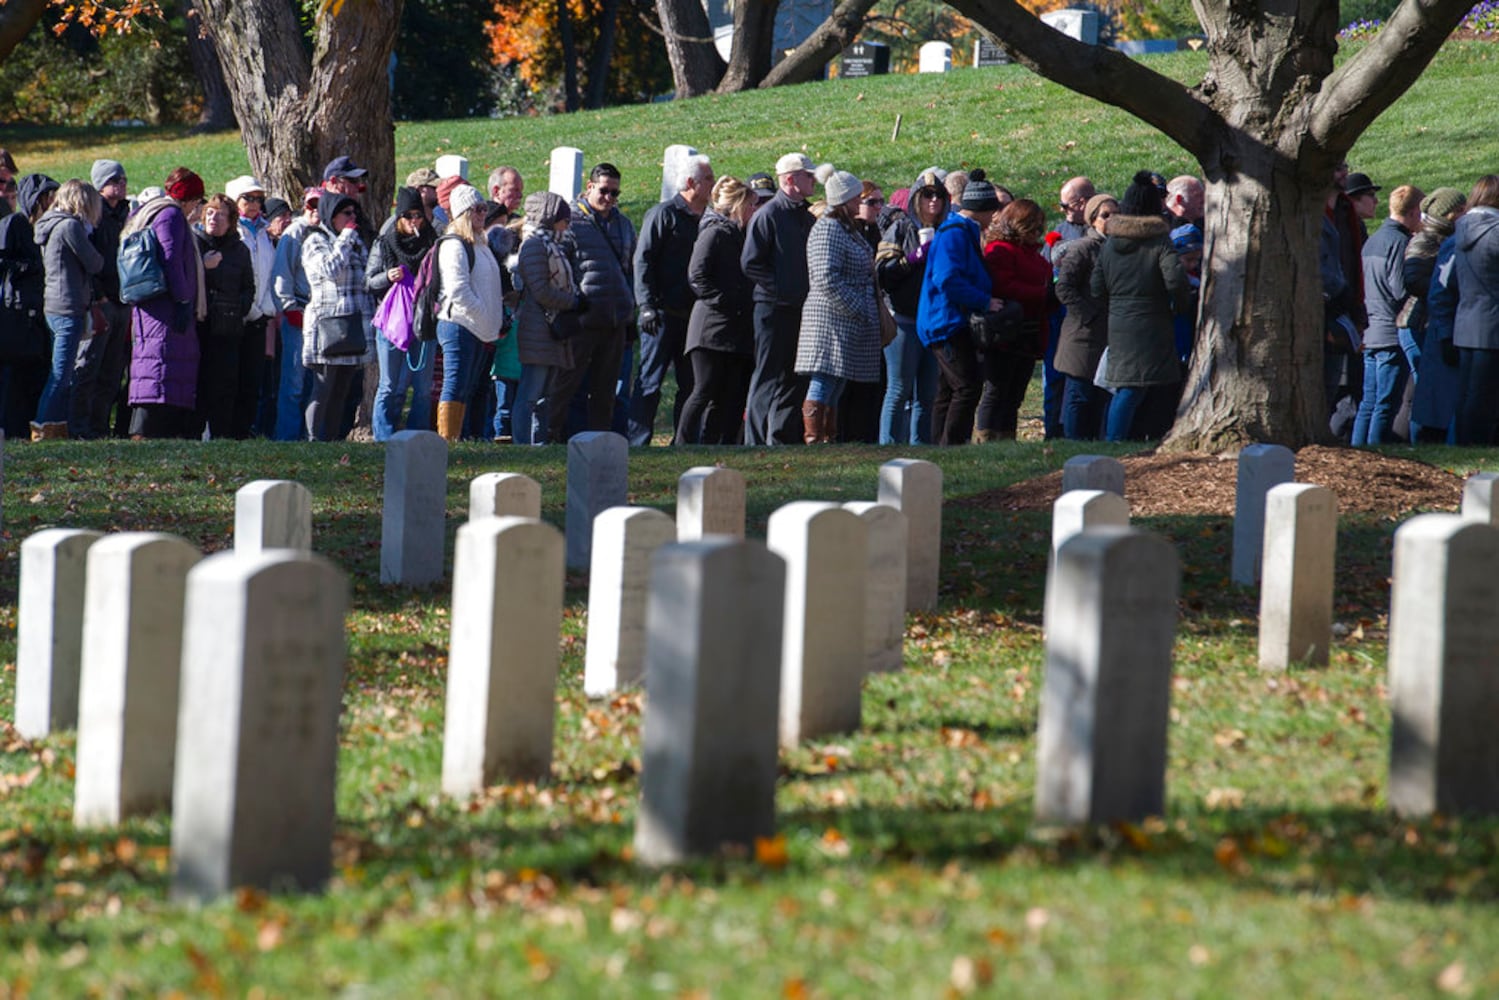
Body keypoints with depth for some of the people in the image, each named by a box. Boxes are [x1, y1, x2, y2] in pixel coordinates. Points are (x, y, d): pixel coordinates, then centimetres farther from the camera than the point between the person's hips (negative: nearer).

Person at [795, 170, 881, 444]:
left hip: (849, 322, 10)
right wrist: (856, 308, -19)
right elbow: (826, 278, -21)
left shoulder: (851, 229, 19)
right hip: (831, 320, -10)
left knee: (835, 389, 11)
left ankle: (829, 440, 13)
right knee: (823, 384, -11)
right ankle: (813, 440, -12)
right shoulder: (827, 229, -12)